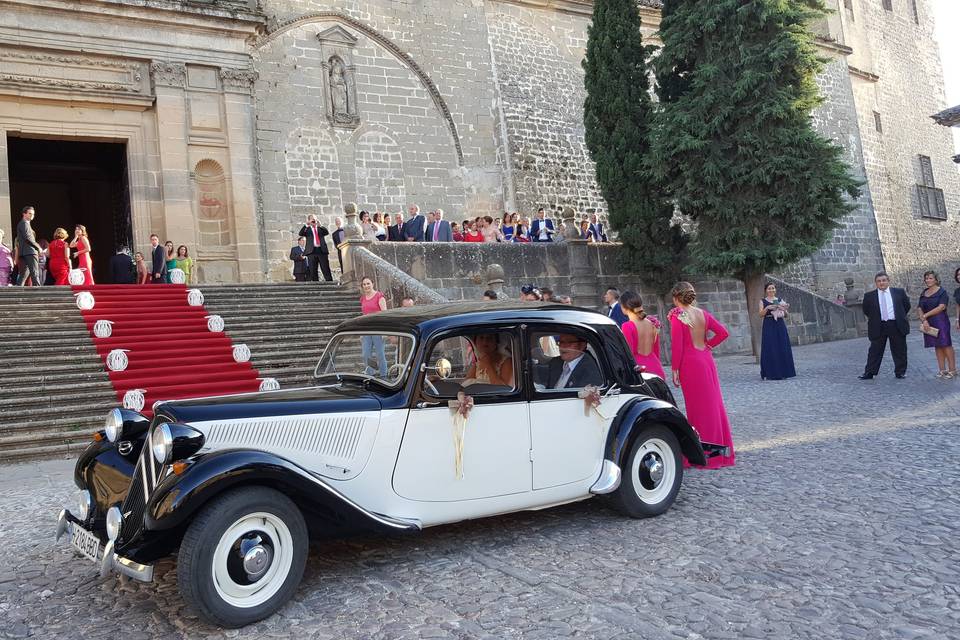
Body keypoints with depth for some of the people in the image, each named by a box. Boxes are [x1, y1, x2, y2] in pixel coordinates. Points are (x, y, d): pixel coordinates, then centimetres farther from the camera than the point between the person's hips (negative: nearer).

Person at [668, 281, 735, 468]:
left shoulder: (677, 317, -10)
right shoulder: (703, 314, 6)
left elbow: (677, 346, -14)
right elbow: (723, 332, 4)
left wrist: (675, 370, -9)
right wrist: (708, 344, 11)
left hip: (690, 364, -6)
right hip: (707, 360, 6)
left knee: (698, 407, 1)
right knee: (714, 403, 12)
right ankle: (721, 451, 21)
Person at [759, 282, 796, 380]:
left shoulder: (780, 300, 11)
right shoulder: (763, 301, 6)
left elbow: (785, 316, 8)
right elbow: (761, 314, -5)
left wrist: (784, 310, -12)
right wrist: (767, 308, -20)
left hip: (780, 326, 3)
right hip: (769, 327, -2)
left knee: (782, 348, 1)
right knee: (770, 349, -6)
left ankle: (783, 372, 8)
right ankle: (770, 373, -3)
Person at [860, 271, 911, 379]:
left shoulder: (899, 292, 5)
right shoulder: (869, 296, 2)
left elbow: (907, 305, 14)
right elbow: (866, 310, 13)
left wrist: (900, 317, 12)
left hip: (897, 326, 1)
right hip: (878, 327, -1)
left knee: (899, 350, 7)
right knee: (875, 350, 2)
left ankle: (900, 372, 19)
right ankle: (869, 372, 6)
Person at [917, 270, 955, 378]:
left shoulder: (942, 291, -4)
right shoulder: (923, 293, 13)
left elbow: (941, 307, -15)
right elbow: (919, 308, 8)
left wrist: (925, 315, -11)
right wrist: (924, 320, -9)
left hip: (941, 321, -6)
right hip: (928, 324, 6)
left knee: (946, 345, -7)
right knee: (937, 346, 8)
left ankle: (952, 370, -5)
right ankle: (942, 370, 11)